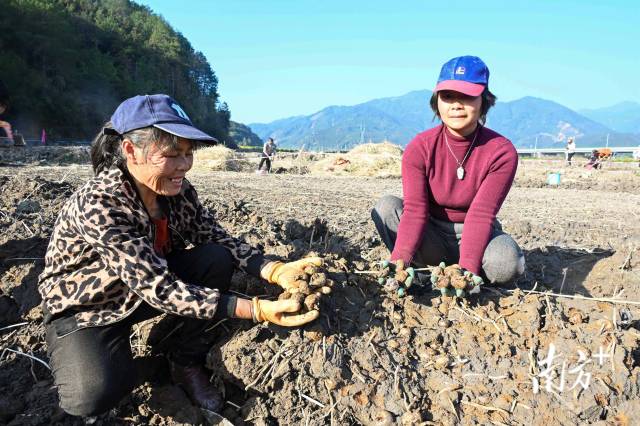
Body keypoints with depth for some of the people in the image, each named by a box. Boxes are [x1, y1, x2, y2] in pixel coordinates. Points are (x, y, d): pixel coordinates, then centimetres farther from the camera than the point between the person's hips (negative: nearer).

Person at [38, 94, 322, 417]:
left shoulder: (178, 189, -14)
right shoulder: (98, 205, -34)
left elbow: (217, 238, -10)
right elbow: (159, 289, -38)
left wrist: (276, 270, -29)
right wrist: (257, 310, -42)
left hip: (151, 283, 6)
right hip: (86, 306, -5)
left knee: (218, 259, -18)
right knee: (96, 395, -31)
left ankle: (186, 360, 2)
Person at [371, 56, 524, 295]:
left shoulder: (502, 152, -16)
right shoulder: (419, 148, -13)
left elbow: (481, 214, -24)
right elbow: (415, 209, -23)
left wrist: (467, 268, -39)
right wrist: (400, 260, -39)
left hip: (477, 235, -1)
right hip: (432, 239, 1)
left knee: (507, 262, -34)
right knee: (386, 207, -24)